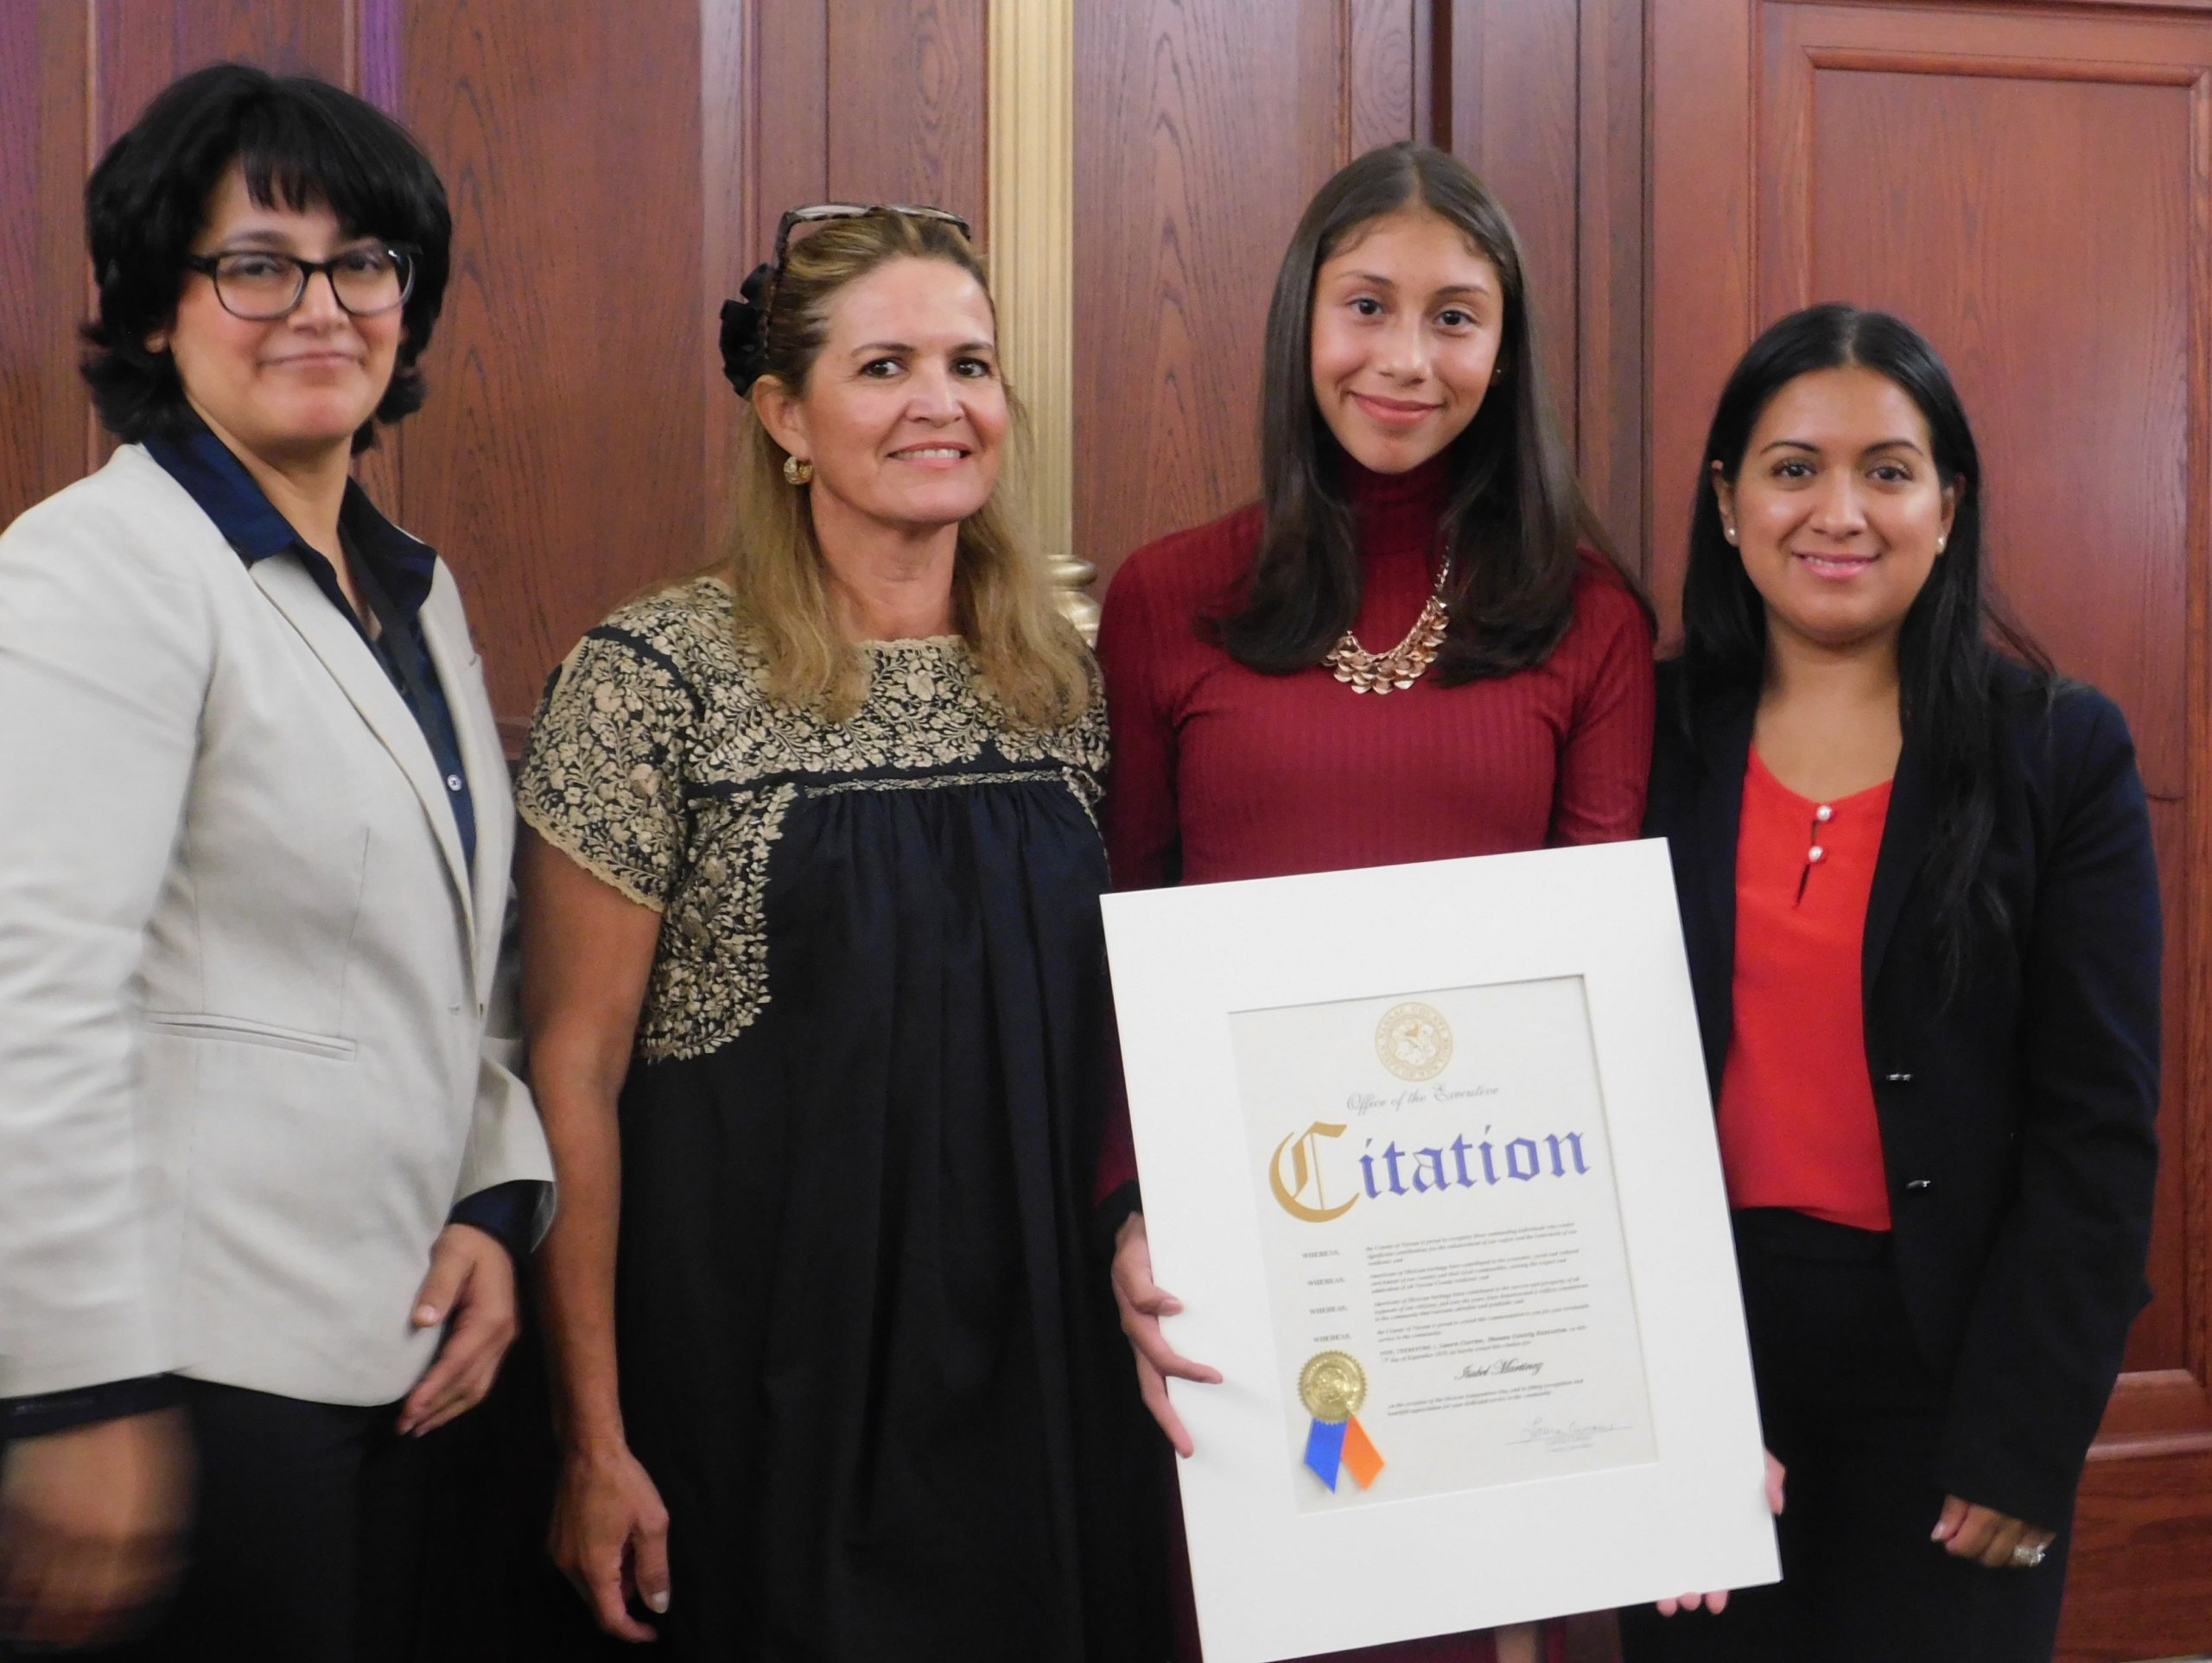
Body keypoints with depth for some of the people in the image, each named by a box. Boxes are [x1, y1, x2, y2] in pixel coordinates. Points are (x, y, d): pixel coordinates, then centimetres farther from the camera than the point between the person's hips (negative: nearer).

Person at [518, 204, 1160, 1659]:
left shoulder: (1064, 679, 5)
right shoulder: (661, 677, -9)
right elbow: (575, 1066, -10)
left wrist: (1136, 1269, 8)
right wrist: (596, 1435, -12)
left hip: (1036, 1365, 5)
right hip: (766, 1374, -4)